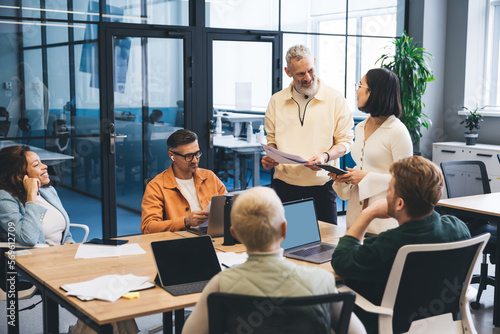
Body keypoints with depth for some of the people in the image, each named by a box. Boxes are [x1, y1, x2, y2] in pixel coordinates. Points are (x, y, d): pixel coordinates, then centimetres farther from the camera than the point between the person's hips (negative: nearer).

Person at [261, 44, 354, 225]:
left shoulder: (335, 98, 2)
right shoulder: (276, 101, 10)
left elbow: (345, 141, 2)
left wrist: (325, 156, -16)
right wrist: (268, 158, -3)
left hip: (321, 186, -2)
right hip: (284, 185, 2)